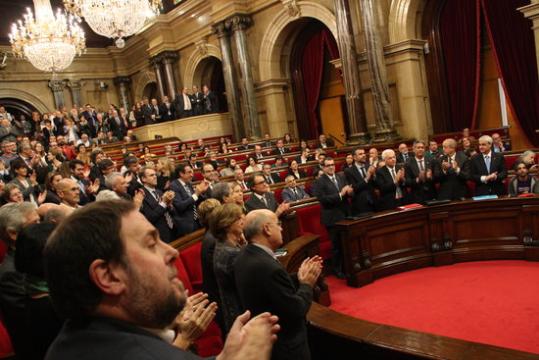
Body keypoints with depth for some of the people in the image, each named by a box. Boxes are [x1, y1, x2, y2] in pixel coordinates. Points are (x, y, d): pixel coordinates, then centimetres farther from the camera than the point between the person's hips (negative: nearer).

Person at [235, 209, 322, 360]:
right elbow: (296, 311, -24)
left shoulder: (245, 256, -4)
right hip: (284, 346, -8)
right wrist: (306, 284, -10)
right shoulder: (268, 267, -32)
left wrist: (299, 278, 0)